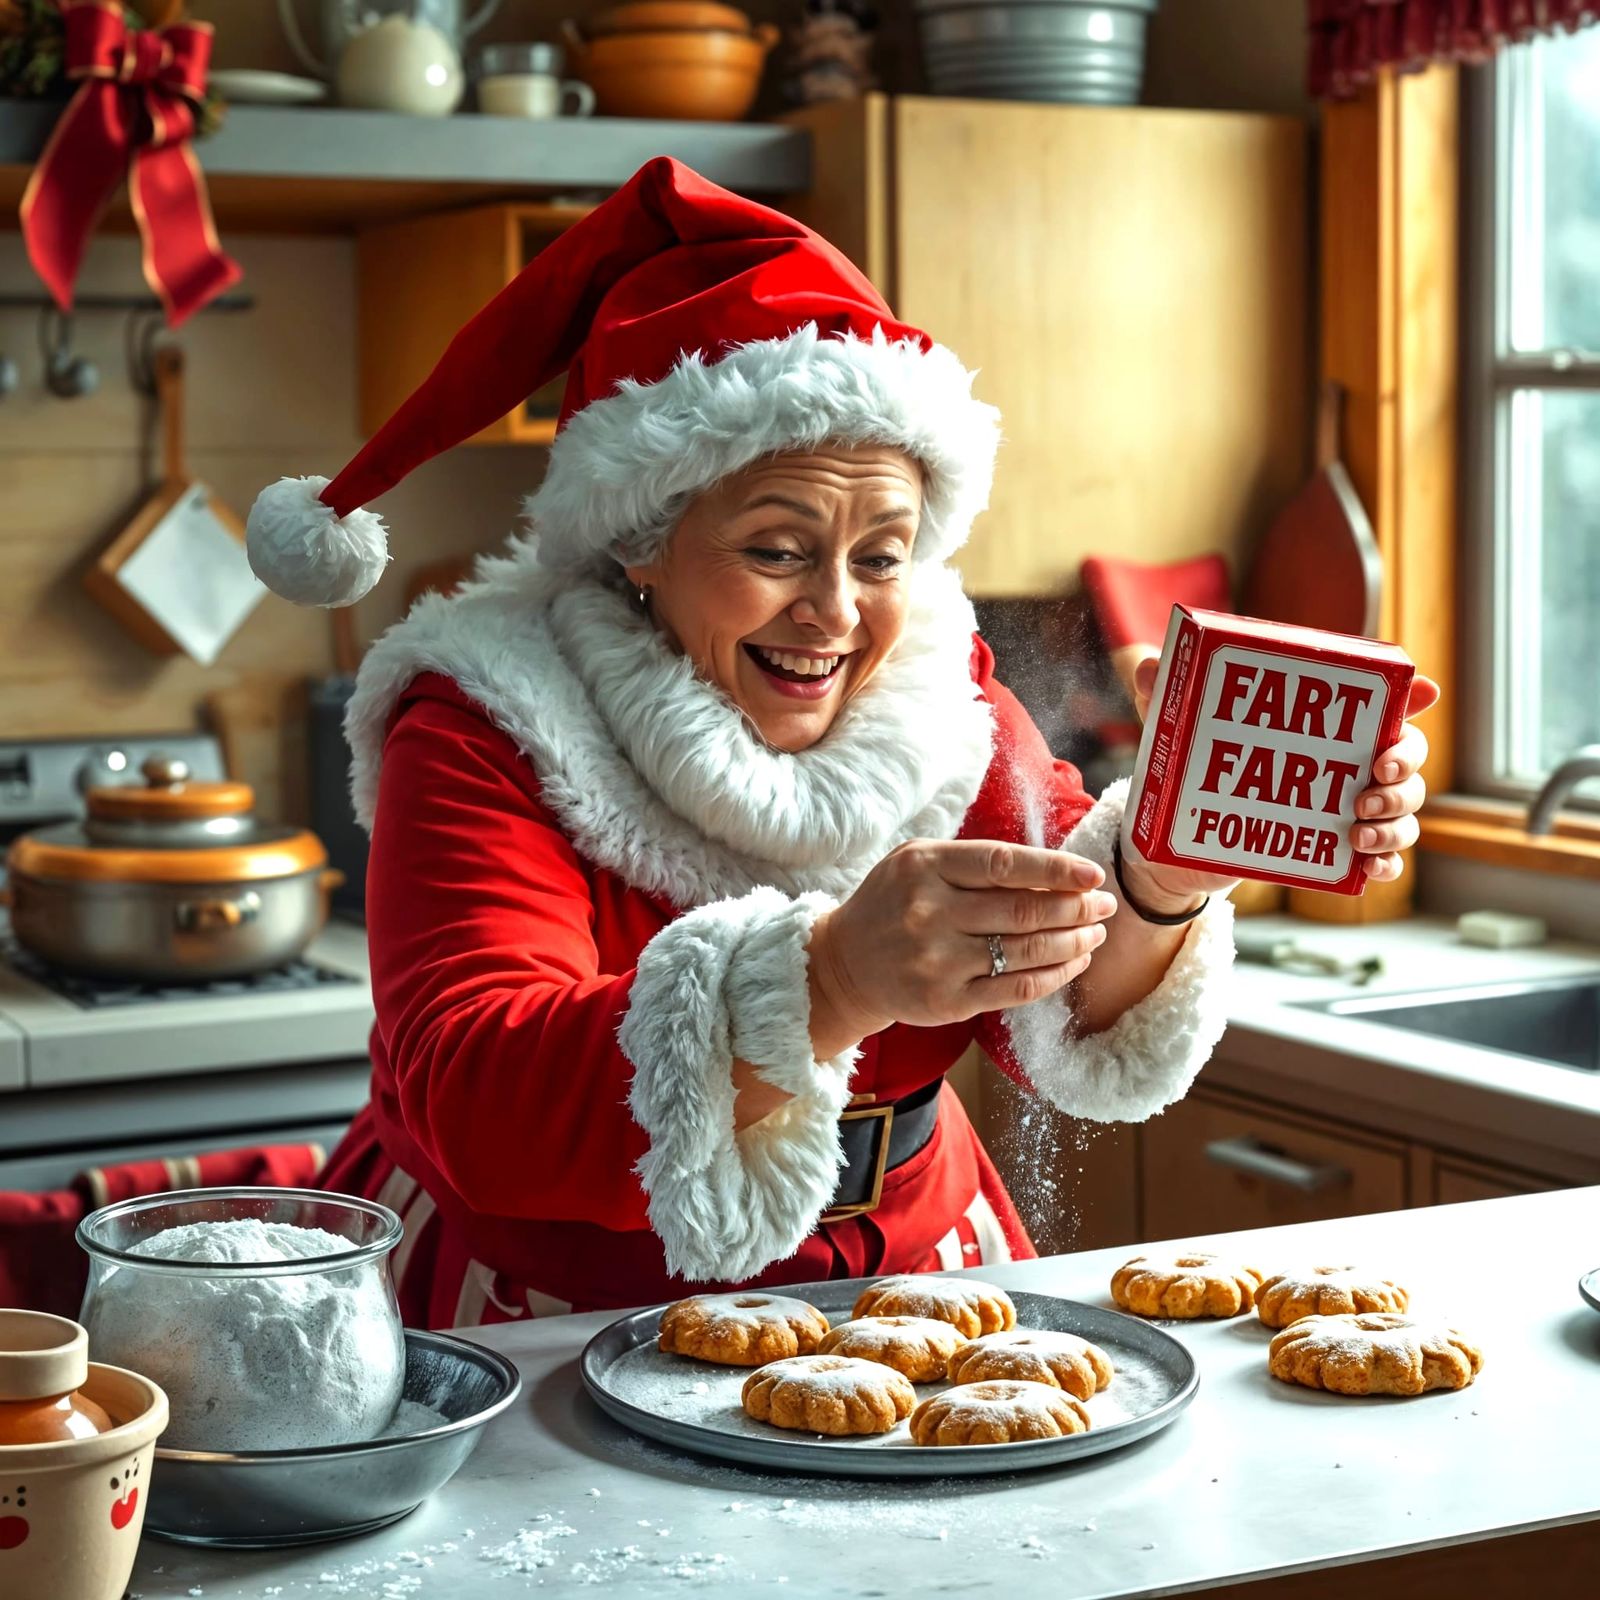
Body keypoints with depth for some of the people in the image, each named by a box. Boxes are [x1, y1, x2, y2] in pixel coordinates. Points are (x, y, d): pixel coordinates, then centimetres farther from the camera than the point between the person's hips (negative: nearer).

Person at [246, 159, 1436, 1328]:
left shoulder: (939, 692, 0)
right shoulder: (486, 735, -13)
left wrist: (1159, 885, -31)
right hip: (552, 1323, -4)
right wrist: (832, 981, -42)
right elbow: (475, 1113, -28)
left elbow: (1073, 1032, -9)